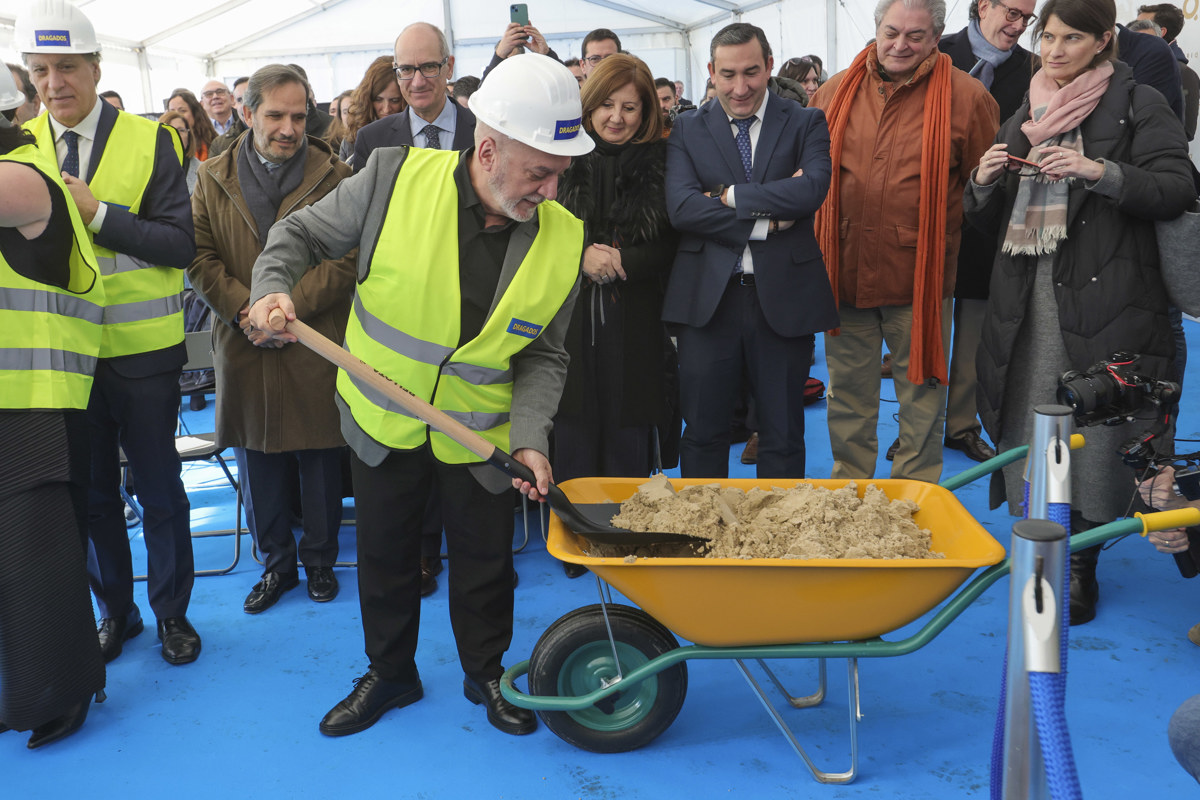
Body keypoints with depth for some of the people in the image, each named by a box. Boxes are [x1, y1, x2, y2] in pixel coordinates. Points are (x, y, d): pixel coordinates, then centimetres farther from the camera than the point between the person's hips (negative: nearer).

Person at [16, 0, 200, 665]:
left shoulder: (149, 142, -6)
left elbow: (181, 244, -13)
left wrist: (96, 212, -20)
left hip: (142, 352, -3)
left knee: (159, 490, 9)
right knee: (91, 493, 14)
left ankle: (172, 611, 27)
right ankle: (114, 610, 33)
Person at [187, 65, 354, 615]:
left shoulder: (335, 177, 1)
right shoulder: (212, 178, 7)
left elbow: (348, 259, -6)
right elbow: (200, 258, 3)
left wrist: (288, 307, -16)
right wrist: (245, 307, -13)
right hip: (244, 351, 2)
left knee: (321, 462, 7)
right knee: (258, 465, 10)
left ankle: (320, 560, 25)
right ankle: (276, 564, 27)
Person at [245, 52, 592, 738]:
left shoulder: (563, 238, -14)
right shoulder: (396, 177, -20)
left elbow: (543, 355, -7)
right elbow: (302, 233, -6)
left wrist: (529, 436, -19)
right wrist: (272, 285, -24)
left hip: (481, 431, 1)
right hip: (383, 421, 0)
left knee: (485, 560, 13)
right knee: (385, 554, 16)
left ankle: (487, 674, 39)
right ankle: (389, 674, 40)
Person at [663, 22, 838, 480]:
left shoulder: (806, 124, 6)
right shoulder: (687, 131, 7)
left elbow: (813, 189, -14)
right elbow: (680, 207, -10)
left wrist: (730, 196, -11)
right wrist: (767, 221, -14)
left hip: (783, 300, 0)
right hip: (707, 301, 0)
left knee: (783, 438, 10)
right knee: (702, 433, 8)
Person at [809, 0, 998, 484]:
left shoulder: (966, 97, -2)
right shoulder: (835, 93, 6)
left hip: (920, 276, -3)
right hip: (846, 271, 3)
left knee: (922, 392, 7)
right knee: (847, 393, 13)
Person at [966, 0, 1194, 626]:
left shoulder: (1137, 105, 5)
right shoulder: (1023, 116, 20)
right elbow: (988, 221, 20)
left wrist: (1100, 171, -17)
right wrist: (984, 183, -1)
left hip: (1102, 297, -4)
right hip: (1026, 295, 5)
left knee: (1093, 429, -5)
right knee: (1026, 424, 4)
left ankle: (1081, 568, 9)